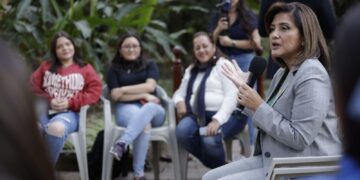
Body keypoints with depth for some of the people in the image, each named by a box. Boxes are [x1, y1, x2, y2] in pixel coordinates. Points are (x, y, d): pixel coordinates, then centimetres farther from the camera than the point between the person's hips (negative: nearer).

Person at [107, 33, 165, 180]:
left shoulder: (150, 65, 19)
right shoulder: (114, 69, 16)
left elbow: (150, 86, -1)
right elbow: (115, 96, 1)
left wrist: (123, 89, -5)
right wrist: (142, 96, -6)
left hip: (152, 109, 1)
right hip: (126, 108, -1)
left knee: (148, 108, -41)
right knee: (144, 124, -39)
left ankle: (121, 143, -61)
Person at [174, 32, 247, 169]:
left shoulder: (223, 65, 2)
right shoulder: (191, 70, 24)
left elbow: (231, 96, -10)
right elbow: (180, 92, 29)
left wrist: (217, 120, -24)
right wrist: (180, 102, 1)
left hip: (224, 115, -6)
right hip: (198, 115, 6)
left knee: (209, 140, -37)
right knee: (182, 132, -29)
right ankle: (216, 167, -11)